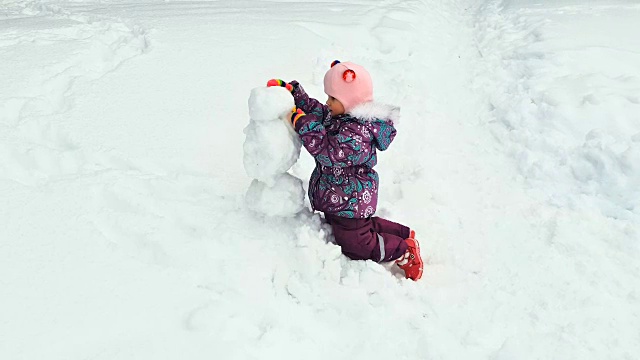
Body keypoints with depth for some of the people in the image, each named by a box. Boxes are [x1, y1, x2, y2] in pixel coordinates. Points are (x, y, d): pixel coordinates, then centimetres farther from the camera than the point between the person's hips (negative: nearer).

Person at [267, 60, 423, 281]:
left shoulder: (357, 132, -32)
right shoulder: (339, 116, -1)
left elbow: (327, 151, -37)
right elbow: (315, 110, 11)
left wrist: (303, 123, -33)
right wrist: (292, 91, 2)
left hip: (350, 201, -10)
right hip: (338, 196, 10)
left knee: (355, 245, 3)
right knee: (362, 226, 27)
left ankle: (404, 251, 16)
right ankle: (402, 234, 33)